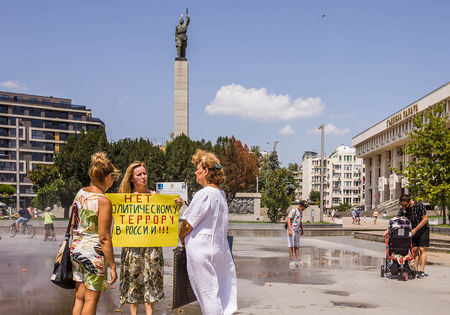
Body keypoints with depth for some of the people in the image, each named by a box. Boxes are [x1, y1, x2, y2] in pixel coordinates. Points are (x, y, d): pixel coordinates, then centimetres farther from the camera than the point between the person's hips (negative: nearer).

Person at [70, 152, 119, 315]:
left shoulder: (80, 193, 4)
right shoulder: (103, 201, -17)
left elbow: (73, 225, 12)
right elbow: (104, 238, -18)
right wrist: (112, 265, -12)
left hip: (76, 249, 7)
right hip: (93, 253, -7)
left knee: (79, 297, 16)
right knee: (91, 299, 5)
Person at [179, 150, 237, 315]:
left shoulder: (204, 194, -17)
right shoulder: (221, 193, 10)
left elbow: (188, 224, -15)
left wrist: (181, 237, 6)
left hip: (200, 248, -8)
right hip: (219, 247, 8)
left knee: (207, 292, -1)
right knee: (219, 288, 14)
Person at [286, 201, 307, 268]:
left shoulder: (301, 212, 12)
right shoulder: (293, 211, -14)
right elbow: (288, 219, -18)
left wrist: (302, 230, 28)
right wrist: (290, 230, -25)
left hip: (297, 230, 8)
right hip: (292, 230, -8)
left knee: (297, 245, 10)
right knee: (291, 245, -3)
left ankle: (297, 260, 13)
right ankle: (291, 260, -1)